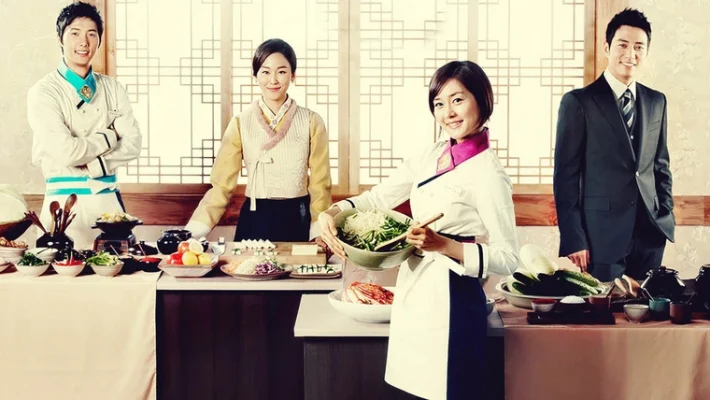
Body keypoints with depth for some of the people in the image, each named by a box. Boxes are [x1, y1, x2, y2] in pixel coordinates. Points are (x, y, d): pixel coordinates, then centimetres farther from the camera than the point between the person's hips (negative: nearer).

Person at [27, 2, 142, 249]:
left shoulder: (112, 89, 8)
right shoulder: (44, 92, -6)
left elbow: (133, 143, 0)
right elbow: (66, 151, -16)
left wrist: (92, 165, -13)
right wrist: (110, 135, -4)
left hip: (109, 198, 4)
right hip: (65, 202, -3)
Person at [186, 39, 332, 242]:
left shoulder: (311, 122, -2)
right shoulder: (241, 123, -2)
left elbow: (320, 184, 0)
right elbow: (221, 184, -5)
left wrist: (320, 234, -8)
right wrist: (191, 234, -14)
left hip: (298, 220, 0)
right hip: (255, 220, 0)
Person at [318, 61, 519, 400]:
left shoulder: (487, 174, -15)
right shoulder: (433, 155, 7)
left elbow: (508, 259, -15)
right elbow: (378, 197, 9)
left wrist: (443, 245, -26)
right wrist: (332, 213, -8)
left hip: (449, 301, -7)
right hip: (413, 293, 8)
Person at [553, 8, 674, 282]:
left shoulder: (656, 102, 12)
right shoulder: (578, 102, -5)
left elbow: (661, 165, 17)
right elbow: (565, 174, -7)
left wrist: (666, 217, 8)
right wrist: (573, 238, -11)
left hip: (650, 232, 5)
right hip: (602, 234, -5)